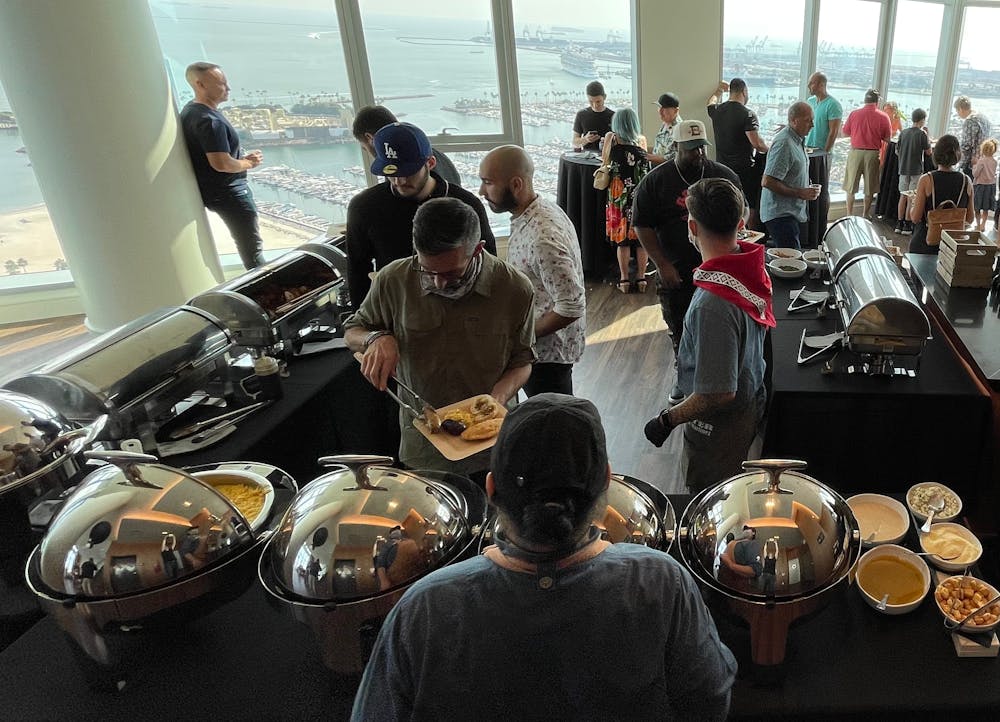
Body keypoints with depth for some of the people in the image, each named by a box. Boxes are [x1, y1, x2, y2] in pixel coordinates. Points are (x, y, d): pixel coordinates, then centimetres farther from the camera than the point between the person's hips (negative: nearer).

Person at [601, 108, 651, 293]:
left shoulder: (611, 138, -3)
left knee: (622, 238, 8)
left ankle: (624, 279, 12)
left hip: (619, 196, -1)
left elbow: (605, 161, 8)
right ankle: (641, 279, 15)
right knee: (642, 237, 9)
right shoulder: (641, 140, 1)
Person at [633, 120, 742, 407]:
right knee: (679, 330, 13)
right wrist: (662, 264, -12)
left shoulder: (724, 176, 0)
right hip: (675, 273, 0)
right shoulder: (655, 181, -5)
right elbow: (642, 225, -5)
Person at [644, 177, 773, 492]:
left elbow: (718, 394, -32)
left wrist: (666, 419, -18)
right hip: (752, 404, 8)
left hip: (720, 428, -8)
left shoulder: (713, 304, -36)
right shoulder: (754, 268, -8)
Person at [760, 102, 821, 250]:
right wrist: (800, 193, -20)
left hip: (794, 213, 10)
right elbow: (767, 182, -24)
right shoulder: (784, 143, -18)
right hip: (781, 214, -10)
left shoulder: (798, 140, 14)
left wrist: (808, 189, 10)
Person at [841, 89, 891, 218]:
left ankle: (849, 216, 12)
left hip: (855, 152, 0)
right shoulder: (883, 117, -6)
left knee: (851, 187, 10)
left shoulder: (854, 113, -5)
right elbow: (887, 138, -1)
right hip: (872, 154, 0)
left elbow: (845, 132, 4)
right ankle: (865, 216, 16)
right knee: (870, 189, 11)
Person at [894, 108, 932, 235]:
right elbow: (928, 152, -3)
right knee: (911, 198, 1)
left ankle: (899, 224, 10)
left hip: (903, 169, 4)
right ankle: (907, 225, 2)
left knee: (903, 196, 10)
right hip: (916, 170, -4)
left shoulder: (903, 133, 3)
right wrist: (927, 136, 4)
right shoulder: (922, 134, -11)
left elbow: (899, 150, 8)